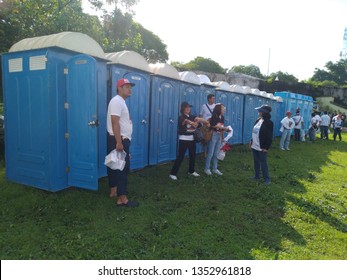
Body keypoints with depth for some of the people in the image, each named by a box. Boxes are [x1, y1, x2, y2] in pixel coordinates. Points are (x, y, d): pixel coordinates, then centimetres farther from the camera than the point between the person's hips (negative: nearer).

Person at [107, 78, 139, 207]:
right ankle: (122, 199, -5)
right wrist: (119, 142, -26)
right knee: (122, 168, -9)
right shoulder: (116, 101, -14)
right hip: (118, 140, -11)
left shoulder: (122, 102, 19)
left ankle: (113, 191, 27)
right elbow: (115, 123, -23)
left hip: (122, 140, 11)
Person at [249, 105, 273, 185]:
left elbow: (269, 136, -15)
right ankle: (257, 176, 30)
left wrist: (266, 147, -17)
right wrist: (251, 141, 14)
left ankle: (266, 179, 14)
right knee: (256, 162, 17)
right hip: (254, 146, 8)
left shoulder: (268, 123, -15)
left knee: (263, 163, 1)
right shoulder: (258, 120, 8)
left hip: (262, 148, -7)